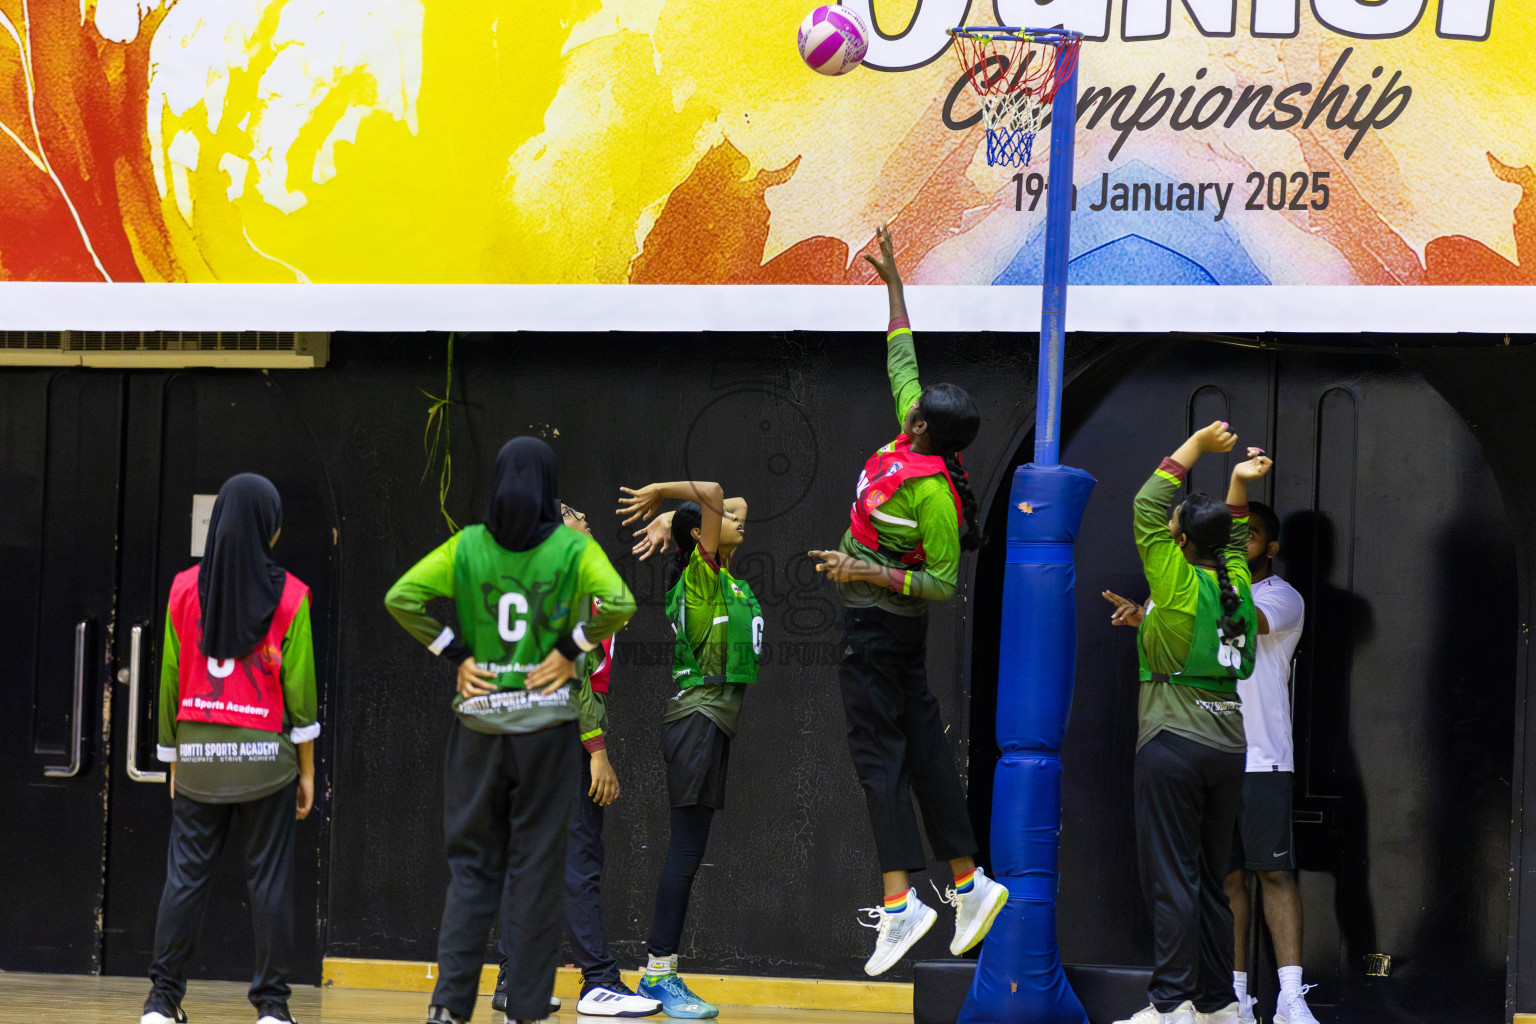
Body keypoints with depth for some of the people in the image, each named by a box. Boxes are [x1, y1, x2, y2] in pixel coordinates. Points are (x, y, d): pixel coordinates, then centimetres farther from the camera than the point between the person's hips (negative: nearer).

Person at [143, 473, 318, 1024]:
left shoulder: (185, 588, 2)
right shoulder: (289, 595, -5)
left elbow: (170, 681, 5)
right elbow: (300, 688, -4)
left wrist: (175, 758, 13)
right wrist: (307, 769, 4)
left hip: (198, 752, 2)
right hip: (265, 755, -2)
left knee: (185, 876, 6)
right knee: (268, 879, 4)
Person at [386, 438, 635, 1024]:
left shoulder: (467, 546, 2)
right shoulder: (572, 548, -3)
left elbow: (401, 597, -7)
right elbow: (618, 604, -18)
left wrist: (456, 655, -1)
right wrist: (570, 651, -6)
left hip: (478, 722, 2)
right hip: (546, 720, -2)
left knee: (471, 864, 9)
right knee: (536, 867, 5)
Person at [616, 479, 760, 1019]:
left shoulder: (726, 574, 14)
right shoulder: (701, 572, -9)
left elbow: (734, 504, 26)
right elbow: (712, 493, -20)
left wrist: (666, 519, 17)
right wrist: (659, 494, -5)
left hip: (716, 720, 9)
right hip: (698, 716, -9)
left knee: (688, 853, 8)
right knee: (686, 849, -10)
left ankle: (660, 974, 10)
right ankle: (659, 973, -9)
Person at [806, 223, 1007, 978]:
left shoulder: (931, 491, -21)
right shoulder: (914, 439, 1)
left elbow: (944, 584, -19)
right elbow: (901, 357, 15)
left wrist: (866, 573, -23)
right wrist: (893, 283, 20)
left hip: (877, 624, -9)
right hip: (894, 626, 9)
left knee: (879, 752, -10)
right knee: (923, 750, 10)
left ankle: (899, 900, -15)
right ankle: (968, 883, 12)